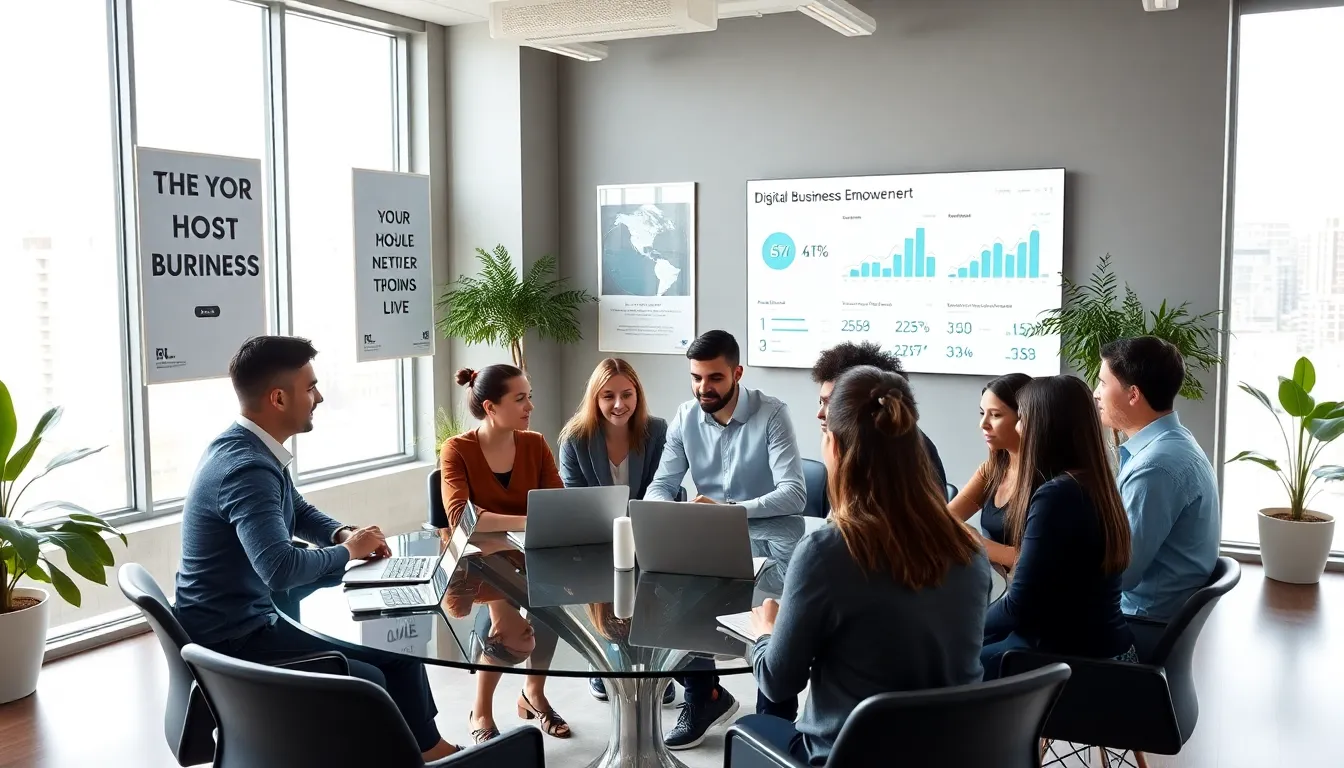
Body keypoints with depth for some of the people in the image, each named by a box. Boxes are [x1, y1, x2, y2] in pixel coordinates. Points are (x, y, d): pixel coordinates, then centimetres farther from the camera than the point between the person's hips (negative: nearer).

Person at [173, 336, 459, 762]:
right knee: (368, 681, -19)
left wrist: (344, 534, 1)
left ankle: (426, 747, 23)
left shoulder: (252, 449, 5)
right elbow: (282, 568, -40)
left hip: (254, 619, 10)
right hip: (231, 640, -10)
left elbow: (299, 511, 22)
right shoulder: (246, 466, -27)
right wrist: (347, 551, -20)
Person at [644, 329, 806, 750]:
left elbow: (793, 494, -20)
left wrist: (728, 508, -35)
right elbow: (661, 485, 3)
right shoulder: (685, 418, 3)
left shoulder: (772, 414, -12)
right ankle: (703, 694, -6)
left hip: (770, 534, -4)